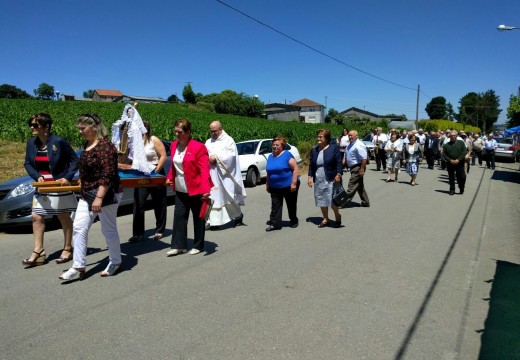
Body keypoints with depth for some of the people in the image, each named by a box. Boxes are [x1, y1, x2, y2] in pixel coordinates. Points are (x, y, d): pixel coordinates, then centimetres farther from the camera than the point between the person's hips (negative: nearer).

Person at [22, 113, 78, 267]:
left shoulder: (59, 142, -15)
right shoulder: (31, 143, 1)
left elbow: (74, 159, -8)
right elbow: (28, 164, 7)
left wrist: (67, 177, -17)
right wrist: (37, 176, -10)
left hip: (60, 186, -5)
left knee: (64, 218, 8)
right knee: (36, 217, 4)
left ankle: (68, 249, 22)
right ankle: (38, 252, 14)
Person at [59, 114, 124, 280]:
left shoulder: (105, 145, -18)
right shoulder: (87, 144, 11)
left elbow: (108, 175, -24)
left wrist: (99, 197, -28)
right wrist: (85, 192, 24)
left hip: (106, 195, -9)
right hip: (87, 195, 9)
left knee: (108, 229, 5)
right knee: (79, 228, 5)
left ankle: (115, 262, 23)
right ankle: (78, 267, 11)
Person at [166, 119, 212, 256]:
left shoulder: (198, 147, -16)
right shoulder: (174, 145, 6)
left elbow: (204, 170, -20)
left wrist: (205, 190, -25)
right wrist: (170, 178, 7)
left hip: (196, 190, -6)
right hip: (180, 190, 6)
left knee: (198, 218, 7)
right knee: (179, 216, 7)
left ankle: (198, 246, 21)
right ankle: (178, 246, 16)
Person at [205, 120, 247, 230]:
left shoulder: (228, 140, 0)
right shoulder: (208, 142, 14)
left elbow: (231, 155, -10)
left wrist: (216, 157, -14)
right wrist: (209, 159, -14)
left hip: (225, 174, -4)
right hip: (211, 174, 4)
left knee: (229, 195, 2)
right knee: (213, 196, 1)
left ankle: (238, 215, 26)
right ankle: (212, 221, 4)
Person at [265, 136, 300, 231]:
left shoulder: (287, 155, -10)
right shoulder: (270, 157, 9)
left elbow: (295, 169, -13)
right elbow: (269, 172, 19)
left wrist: (294, 183, -18)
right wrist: (267, 184, 17)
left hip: (288, 186, -5)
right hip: (275, 187, 5)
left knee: (291, 205, 10)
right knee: (275, 206, 2)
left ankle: (294, 221, 28)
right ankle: (275, 224, 6)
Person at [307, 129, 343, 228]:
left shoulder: (334, 148, -3)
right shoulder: (314, 150, 11)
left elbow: (339, 163, -6)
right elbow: (311, 165, 14)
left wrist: (338, 175, -15)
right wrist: (310, 177, 7)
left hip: (331, 180, -5)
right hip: (318, 181, 5)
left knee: (332, 200, -4)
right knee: (321, 201, 8)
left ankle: (338, 217, 19)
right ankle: (325, 219, 22)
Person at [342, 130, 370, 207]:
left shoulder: (359, 145, -17)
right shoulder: (349, 145, 14)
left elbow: (364, 158, -22)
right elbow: (345, 157, 19)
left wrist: (362, 169, -25)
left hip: (358, 168, -10)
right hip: (353, 168, 10)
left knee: (352, 186, -8)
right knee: (360, 186, 15)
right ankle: (365, 203, 24)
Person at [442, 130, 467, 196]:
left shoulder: (461, 143, 4)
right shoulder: (446, 145, 6)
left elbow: (465, 152, -3)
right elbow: (444, 155, 3)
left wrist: (458, 159, -13)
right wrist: (450, 160, -11)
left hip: (459, 163, -1)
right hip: (450, 163, 1)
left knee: (461, 177, -1)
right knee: (451, 177, 6)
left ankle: (461, 188, 22)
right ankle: (452, 190, 16)